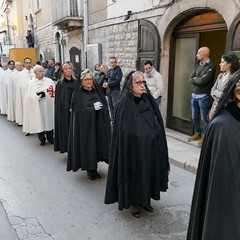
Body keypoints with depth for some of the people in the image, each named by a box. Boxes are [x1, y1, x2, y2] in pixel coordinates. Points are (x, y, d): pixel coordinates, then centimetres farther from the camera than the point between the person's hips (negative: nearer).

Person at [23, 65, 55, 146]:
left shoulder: (49, 81, 1)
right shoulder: (30, 83, 3)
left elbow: (54, 93, -3)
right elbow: (29, 96, -3)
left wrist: (44, 93, -14)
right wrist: (38, 95, -14)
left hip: (48, 106, 0)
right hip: (37, 107, 0)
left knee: (49, 121, 4)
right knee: (39, 123, 3)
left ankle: (50, 138, 21)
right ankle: (42, 139, 20)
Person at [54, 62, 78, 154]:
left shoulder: (76, 82, 6)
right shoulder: (60, 83, -1)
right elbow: (58, 100, -3)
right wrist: (59, 112, -9)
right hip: (64, 111, -2)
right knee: (66, 129, 2)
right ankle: (66, 147, 15)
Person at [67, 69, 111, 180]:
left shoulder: (97, 91, 10)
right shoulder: (78, 94, -2)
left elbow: (105, 106, 7)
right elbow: (79, 110, -11)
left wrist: (100, 107, -13)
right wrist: (93, 108, -16)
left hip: (98, 125, 4)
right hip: (84, 125, -4)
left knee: (97, 145, 5)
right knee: (87, 146, -1)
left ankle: (94, 168, 20)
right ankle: (89, 169, 15)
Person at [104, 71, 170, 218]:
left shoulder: (148, 100, 3)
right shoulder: (125, 102, -14)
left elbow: (157, 125, 7)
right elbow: (123, 130, -15)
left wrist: (155, 141, 4)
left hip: (149, 147, 6)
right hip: (132, 147, -6)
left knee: (147, 172, 17)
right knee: (133, 173, 9)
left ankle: (145, 198, 37)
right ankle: (132, 202, 29)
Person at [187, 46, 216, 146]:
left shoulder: (211, 66, -11)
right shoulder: (198, 65, 11)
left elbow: (203, 80, -22)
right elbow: (190, 79, 4)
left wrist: (194, 79, -5)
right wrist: (198, 80, -12)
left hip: (204, 96, -7)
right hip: (194, 95, 7)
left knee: (205, 118, 3)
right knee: (194, 117, 14)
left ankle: (204, 135, 15)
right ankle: (197, 133, 28)